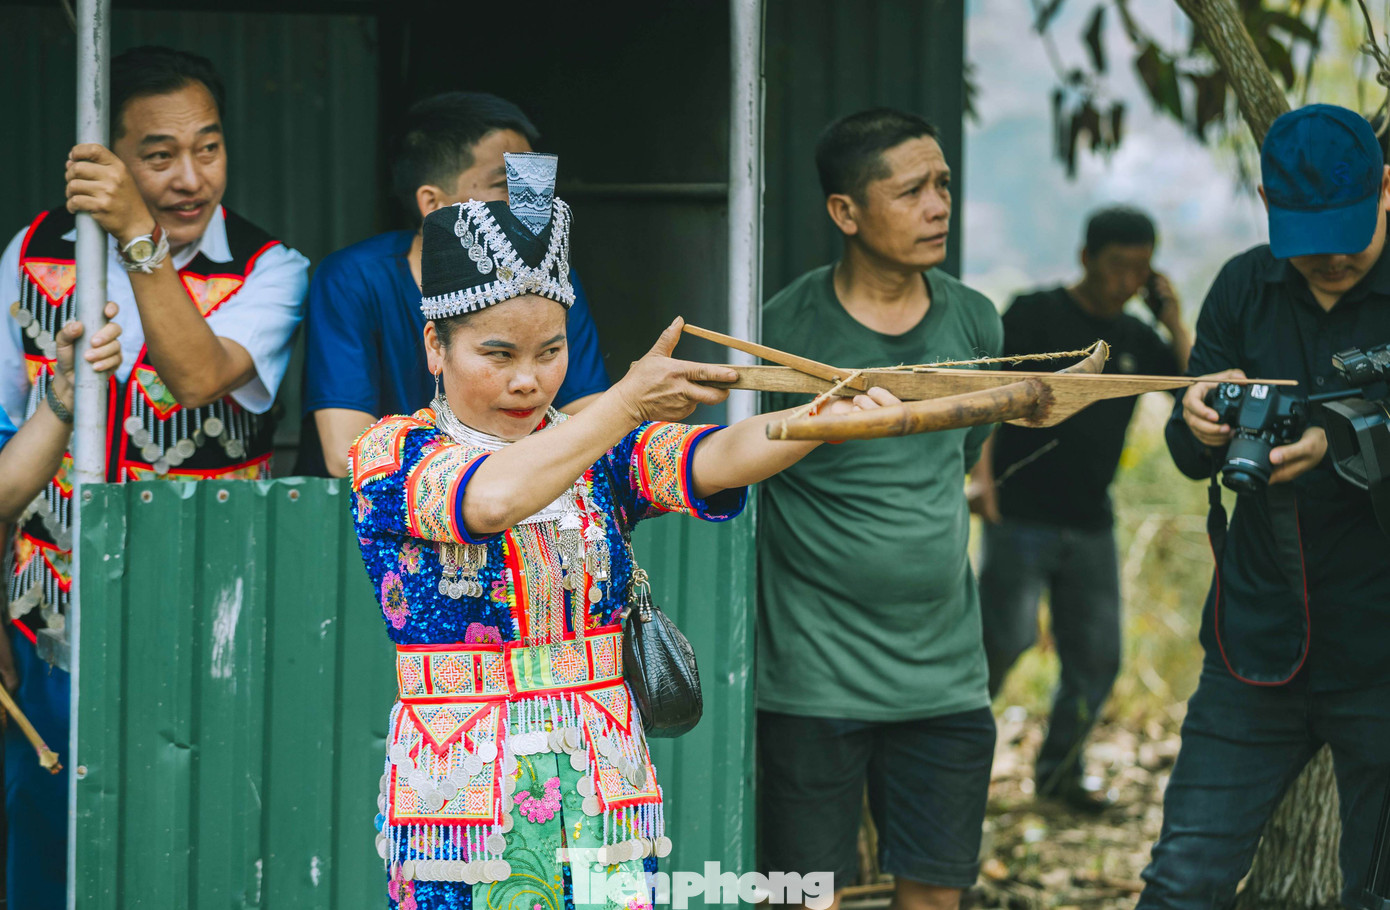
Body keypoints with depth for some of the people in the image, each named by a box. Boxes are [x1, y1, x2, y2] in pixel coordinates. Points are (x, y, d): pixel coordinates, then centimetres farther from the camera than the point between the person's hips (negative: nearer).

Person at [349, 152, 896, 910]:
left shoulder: (601, 454, 8)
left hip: (604, 797, 3)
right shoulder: (391, 457, -3)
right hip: (459, 809, -3)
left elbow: (718, 459, -12)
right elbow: (490, 498, -25)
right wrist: (628, 402, -27)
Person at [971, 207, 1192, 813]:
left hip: (1091, 527, 5)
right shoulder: (1035, 315, -3)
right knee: (1009, 637, -15)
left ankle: (1059, 770, 21)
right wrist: (981, 473, -20)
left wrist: (1174, 323, -3)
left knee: (1096, 659, 5)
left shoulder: (1137, 340, 11)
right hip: (1021, 515, -5)